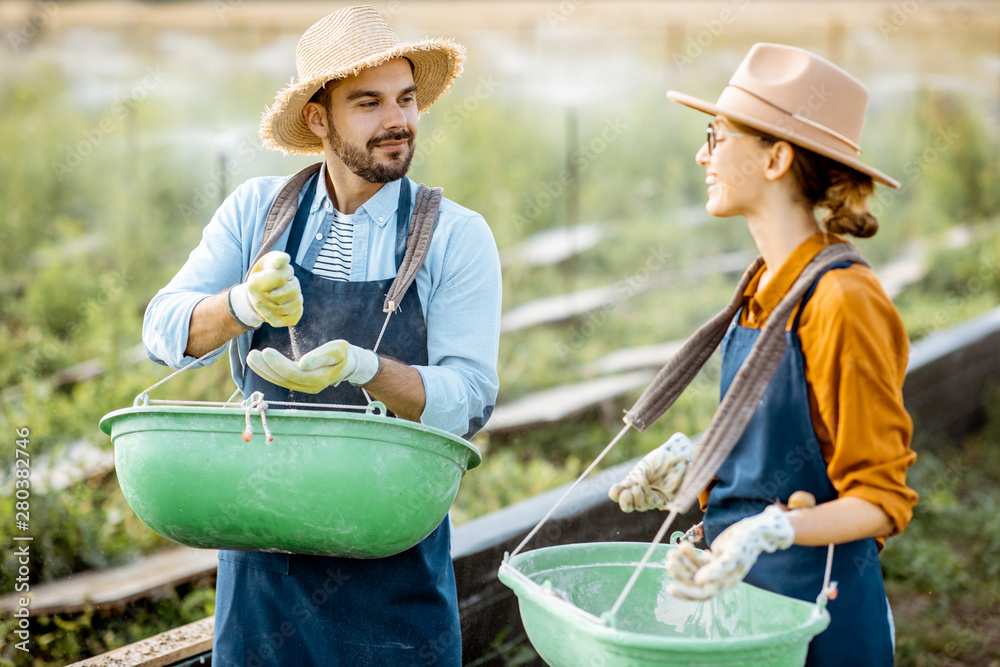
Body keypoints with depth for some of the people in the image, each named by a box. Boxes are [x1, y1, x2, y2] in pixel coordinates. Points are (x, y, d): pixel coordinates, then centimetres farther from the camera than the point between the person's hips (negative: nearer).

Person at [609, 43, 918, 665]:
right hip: (740, 591, 8)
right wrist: (697, 462, 8)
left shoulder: (844, 301, -19)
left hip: (816, 613, -8)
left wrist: (770, 530, -31)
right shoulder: (766, 289, 8)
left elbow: (881, 501, -18)